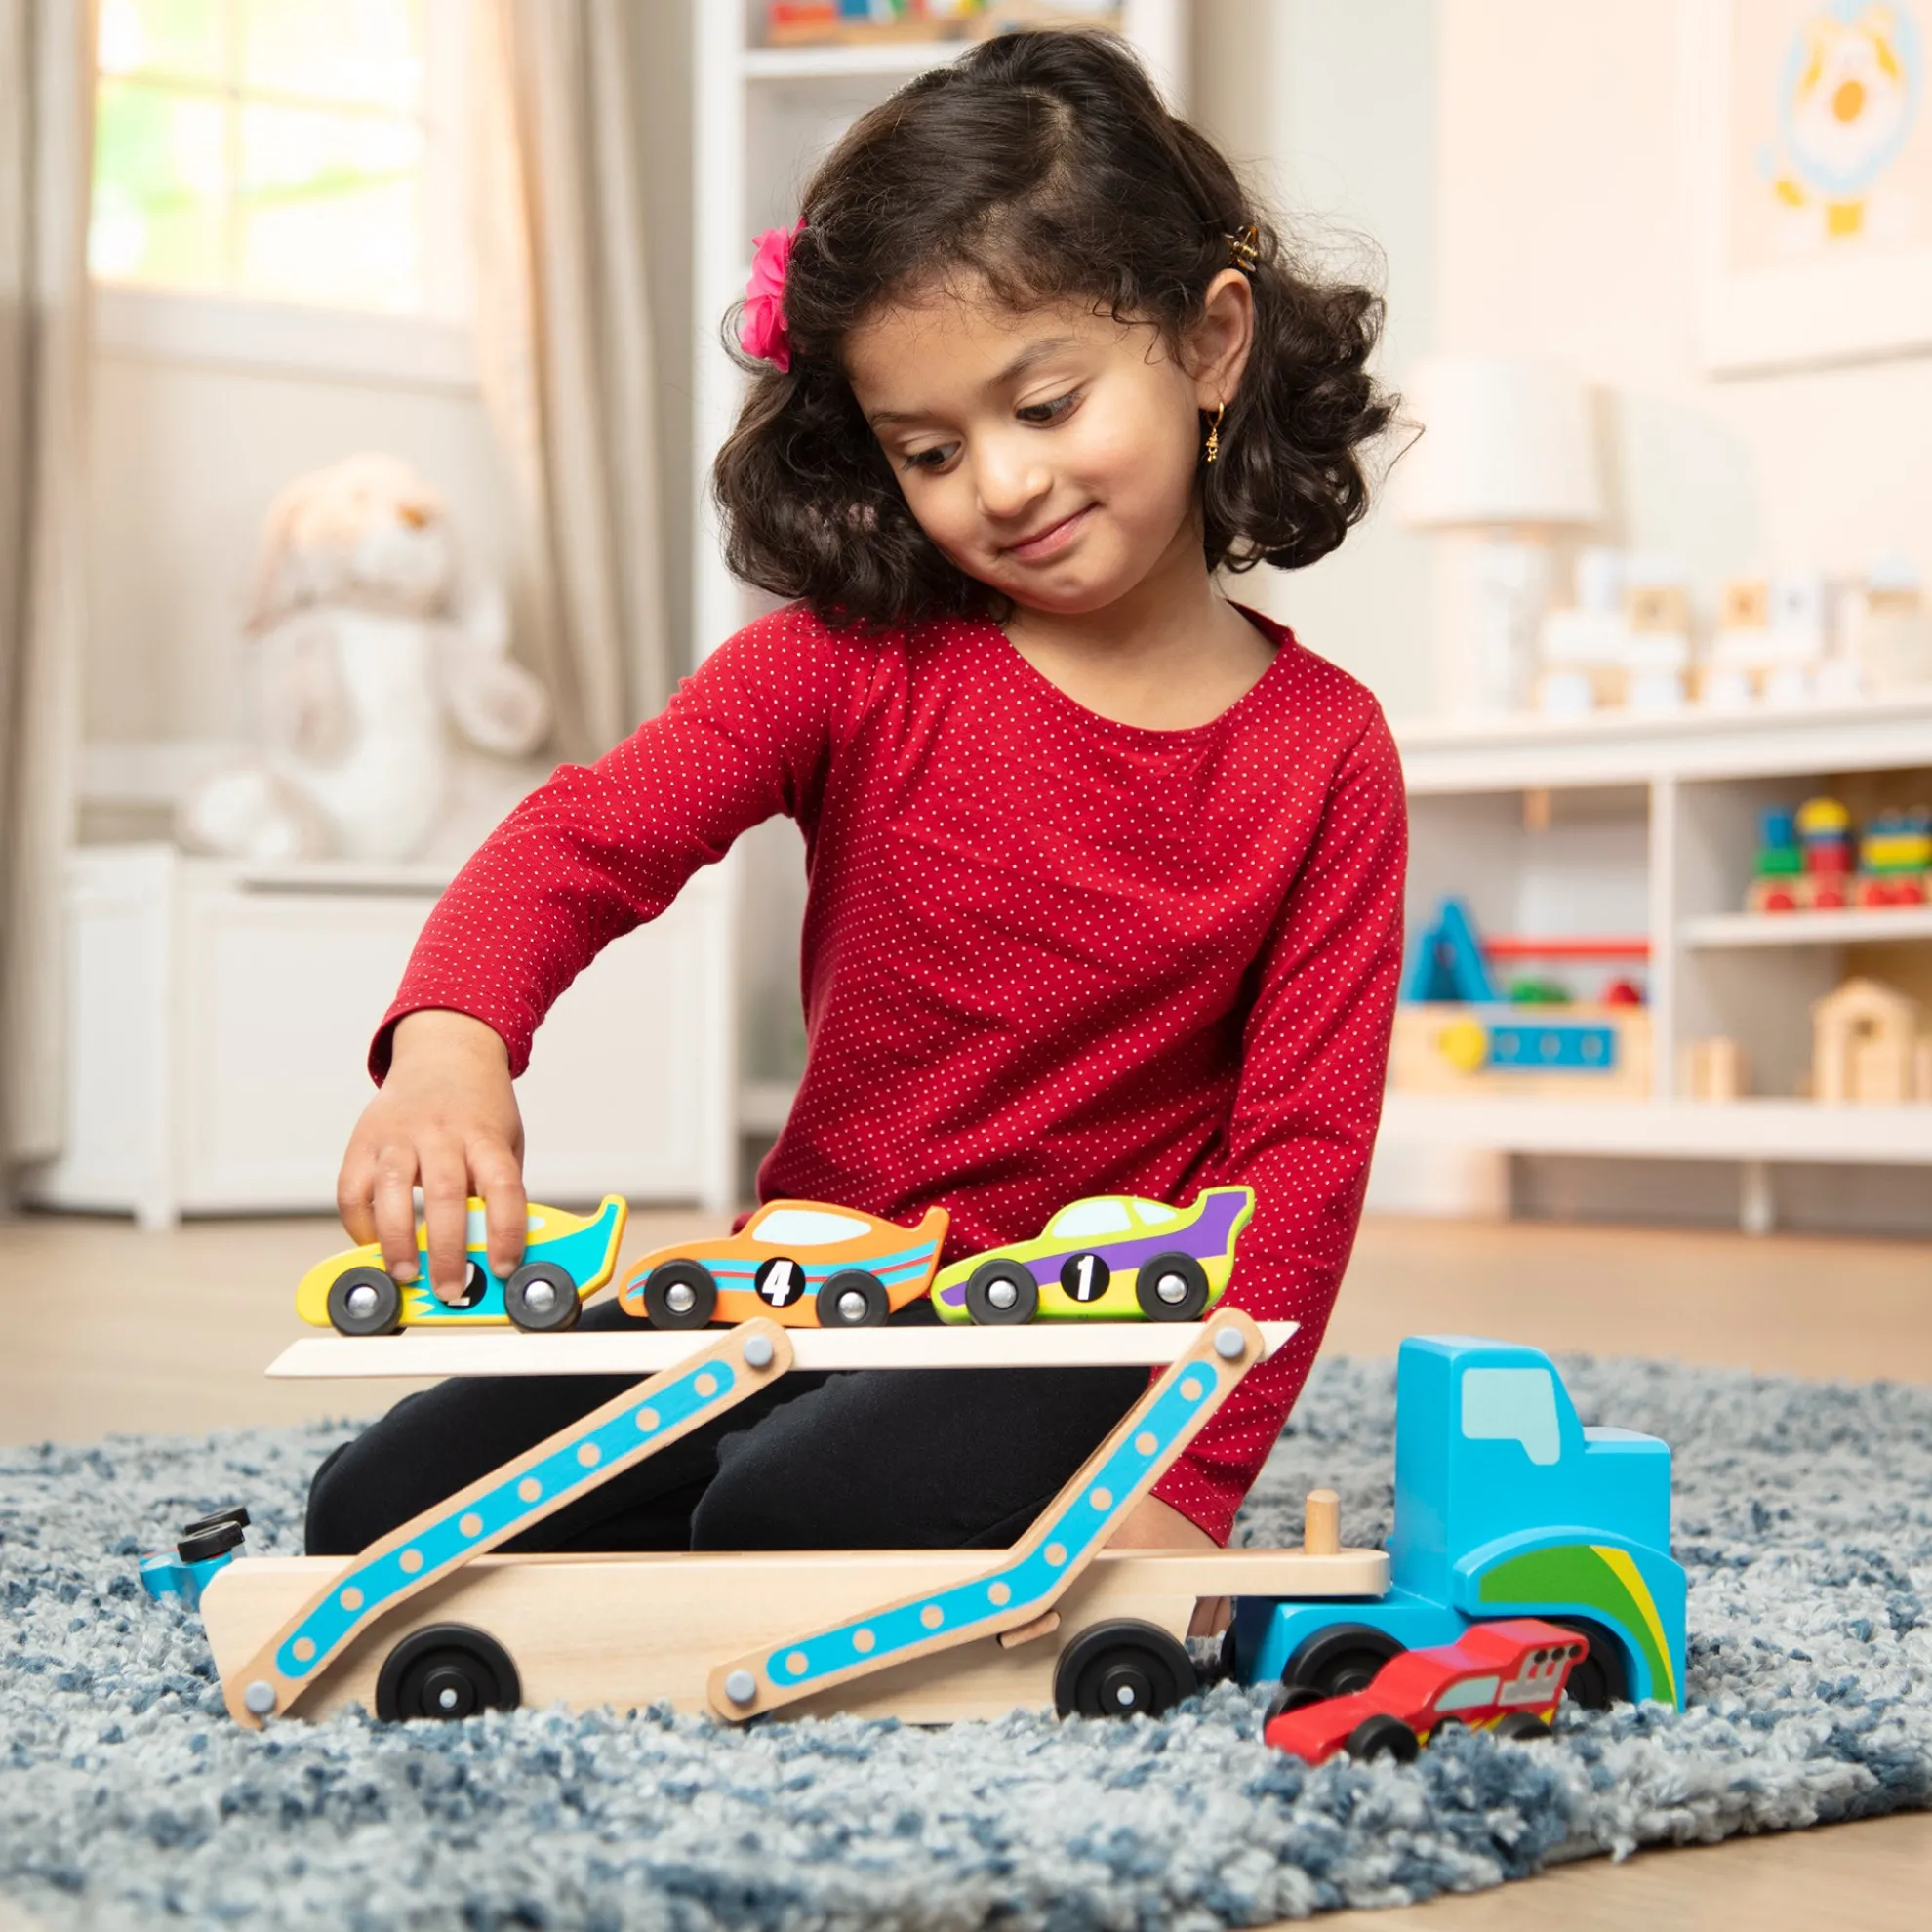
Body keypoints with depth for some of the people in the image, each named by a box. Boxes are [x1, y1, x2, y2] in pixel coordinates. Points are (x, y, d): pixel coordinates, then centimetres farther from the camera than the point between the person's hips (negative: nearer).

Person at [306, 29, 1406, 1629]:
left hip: (1075, 1340, -4)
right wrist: (451, 1039, -39)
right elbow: (585, 836, -15)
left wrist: (1191, 1478, -18)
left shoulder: (1326, 758, -5)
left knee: (792, 1525, -32)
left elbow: (1302, 1147, -7)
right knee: (380, 1515, -10)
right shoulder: (851, 659, -2)